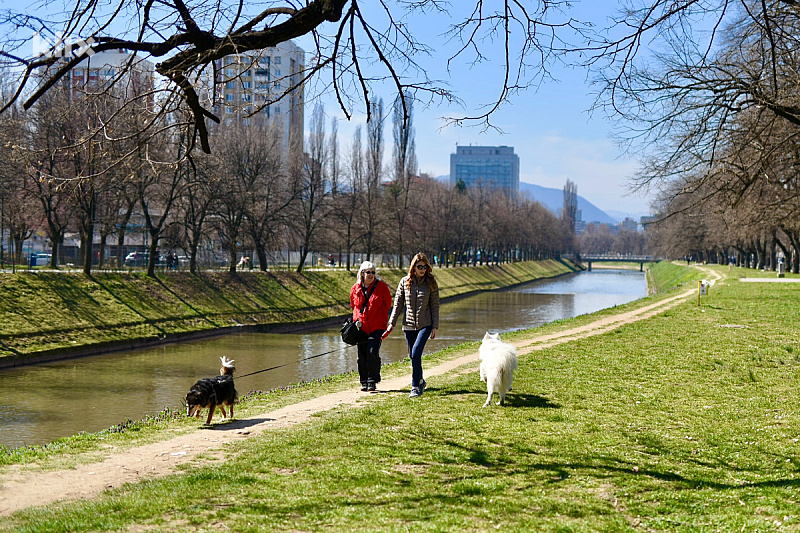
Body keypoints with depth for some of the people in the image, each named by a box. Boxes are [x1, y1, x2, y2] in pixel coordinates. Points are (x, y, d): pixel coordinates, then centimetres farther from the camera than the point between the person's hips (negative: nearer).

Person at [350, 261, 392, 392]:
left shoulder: (381, 286, -1)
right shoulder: (355, 289, 7)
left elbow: (387, 304, 7)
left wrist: (382, 319, 4)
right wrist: (357, 319, 11)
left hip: (377, 327, -3)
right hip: (362, 327, 3)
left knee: (373, 352, -14)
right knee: (362, 355, 4)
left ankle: (372, 382, -6)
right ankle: (364, 382, 15)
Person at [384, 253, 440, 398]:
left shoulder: (431, 282, 0)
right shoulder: (405, 282, 4)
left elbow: (435, 305, 1)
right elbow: (398, 303, 7)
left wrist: (435, 326, -3)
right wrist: (392, 323, 2)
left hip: (425, 325, -3)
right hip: (409, 324, 3)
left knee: (416, 354, -17)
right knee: (413, 356, 9)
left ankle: (416, 386, -9)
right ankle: (420, 381, 31)